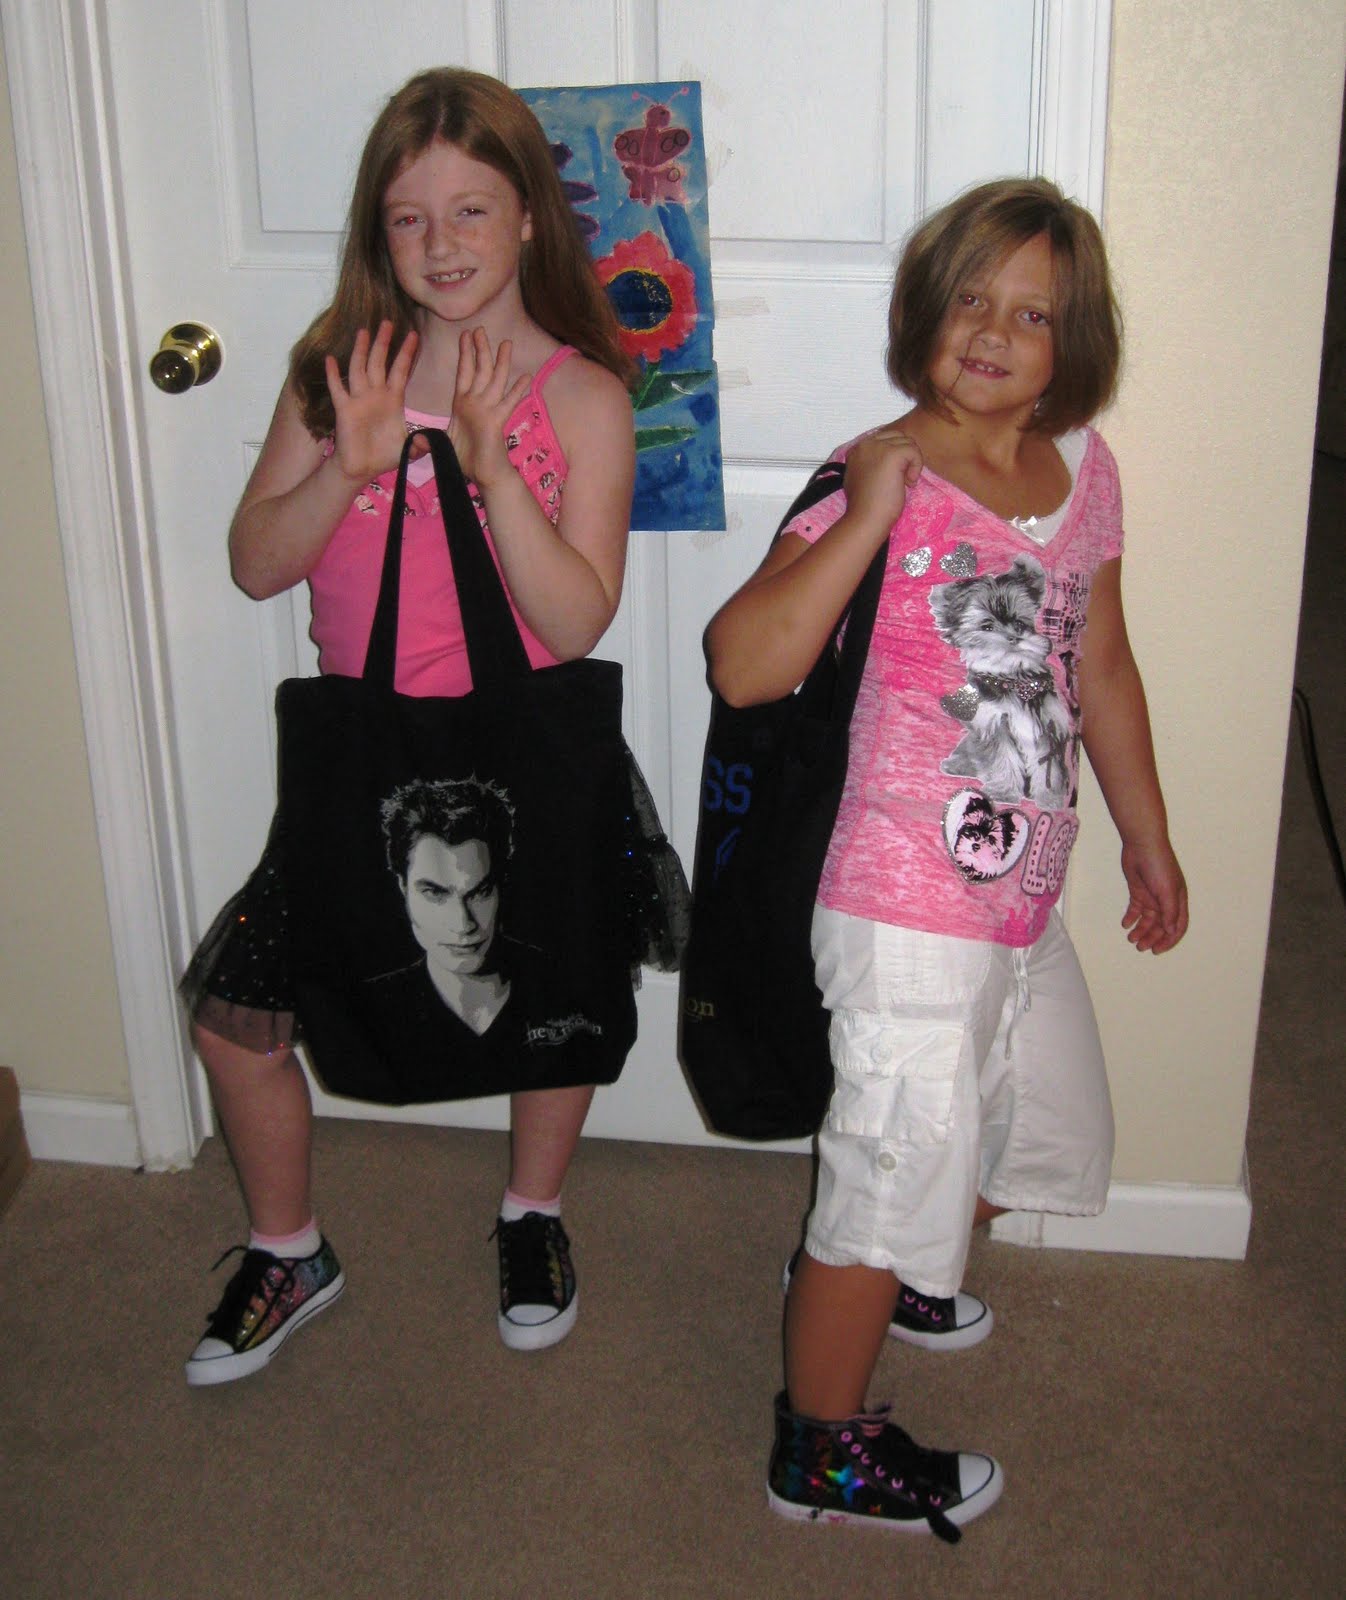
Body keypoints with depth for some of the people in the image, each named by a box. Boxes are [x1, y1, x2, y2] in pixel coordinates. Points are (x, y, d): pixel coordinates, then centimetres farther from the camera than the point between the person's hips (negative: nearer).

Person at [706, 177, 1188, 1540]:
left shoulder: (1083, 470, 5)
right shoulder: (877, 481, -16)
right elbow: (745, 665, -28)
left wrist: (1148, 840, 22)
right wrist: (865, 517, -33)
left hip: (1021, 896, 8)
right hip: (909, 909, -8)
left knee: (1049, 1129, 25)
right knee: (900, 1159, 3)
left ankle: (882, 1272, 51)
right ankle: (824, 1450, 24)